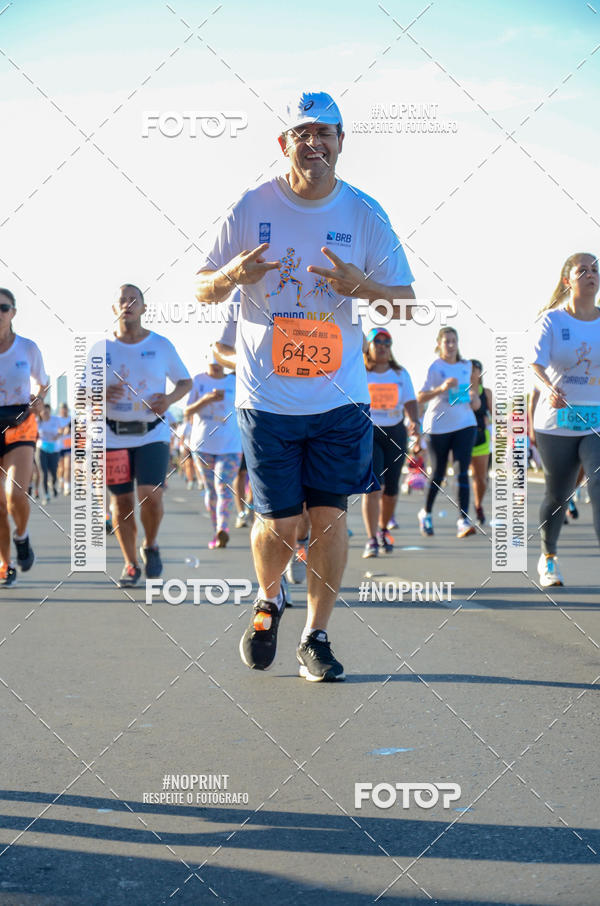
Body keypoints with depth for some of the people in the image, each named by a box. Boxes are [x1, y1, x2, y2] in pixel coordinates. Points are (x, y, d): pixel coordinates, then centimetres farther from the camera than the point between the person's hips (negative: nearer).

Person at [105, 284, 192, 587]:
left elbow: (185, 382, 12)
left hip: (153, 434, -1)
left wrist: (169, 399, -9)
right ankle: (130, 564, 19)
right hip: (114, 435, 1)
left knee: (150, 496, -16)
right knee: (121, 502, 4)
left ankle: (150, 547, 13)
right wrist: (101, 395, -17)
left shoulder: (161, 345, 1)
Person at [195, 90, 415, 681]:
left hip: (340, 397, 1)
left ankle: (315, 638, 15)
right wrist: (233, 274, -18)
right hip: (267, 398, -1)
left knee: (329, 515, 0)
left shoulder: (365, 214, 2)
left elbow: (406, 298, 5)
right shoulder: (252, 208, 0)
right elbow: (203, 290, 5)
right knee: (279, 524, 0)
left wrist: (359, 285, -16)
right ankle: (268, 600, 32)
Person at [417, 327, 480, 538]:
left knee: (462, 472, -10)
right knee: (438, 473, 7)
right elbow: (420, 397, -14)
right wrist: (442, 388, -28)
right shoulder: (435, 367, -7)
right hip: (438, 425, -3)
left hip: (465, 423, 3)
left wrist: (474, 397, 8)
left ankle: (463, 519, -16)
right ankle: (426, 513, 30)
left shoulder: (466, 365, 8)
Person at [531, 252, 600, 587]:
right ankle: (548, 557, 35)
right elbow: (536, 364, -17)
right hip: (557, 422, -1)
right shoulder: (553, 320, -3)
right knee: (558, 493, 10)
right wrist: (548, 388, -36)